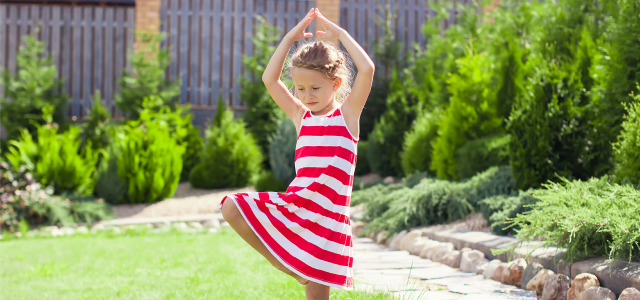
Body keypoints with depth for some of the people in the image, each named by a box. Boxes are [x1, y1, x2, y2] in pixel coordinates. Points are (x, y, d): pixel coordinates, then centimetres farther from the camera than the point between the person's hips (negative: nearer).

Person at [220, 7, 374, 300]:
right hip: (294, 203, 5)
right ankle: (291, 268, -6)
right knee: (232, 208, -9)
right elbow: (270, 79, 9)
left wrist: (340, 33, -5)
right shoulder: (301, 116, 13)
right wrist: (291, 37, 7)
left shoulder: (348, 113, 1)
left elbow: (367, 68, -13)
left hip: (327, 212, -5)